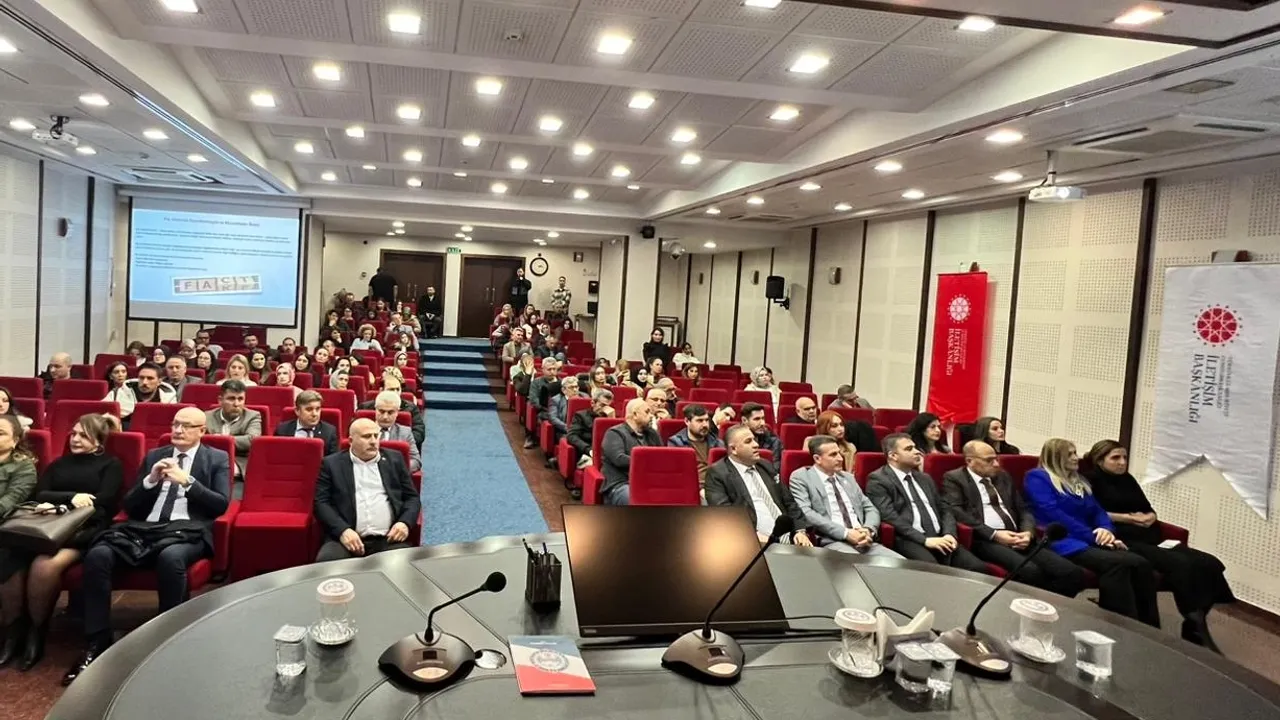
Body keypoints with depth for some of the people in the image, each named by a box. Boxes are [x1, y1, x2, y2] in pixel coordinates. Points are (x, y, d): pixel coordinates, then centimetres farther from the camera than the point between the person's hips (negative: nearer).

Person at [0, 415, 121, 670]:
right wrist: (71, 497, -7)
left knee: (45, 565, -35)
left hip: (86, 529, -4)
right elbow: (40, 495, 12)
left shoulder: (110, 465, 13)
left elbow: (104, 502, -1)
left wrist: (58, 502, -5)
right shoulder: (58, 463, 27)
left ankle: (36, 631, -12)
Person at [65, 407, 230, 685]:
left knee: (170, 557, -39)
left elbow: (221, 505, -2)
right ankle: (96, 644, -16)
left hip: (187, 531, -4)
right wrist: (150, 480, -3)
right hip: (144, 528, 4)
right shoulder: (154, 455, 21)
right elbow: (129, 506, 15)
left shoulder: (217, 459, 11)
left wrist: (187, 481, -12)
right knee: (97, 555, -25)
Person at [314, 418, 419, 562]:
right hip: (348, 538, 0)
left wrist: (405, 522, -5)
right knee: (326, 562, -30)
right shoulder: (332, 464, 11)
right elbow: (321, 502, 4)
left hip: (389, 539, 1)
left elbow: (412, 497, 16)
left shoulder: (394, 459, 17)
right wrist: (342, 531, -13)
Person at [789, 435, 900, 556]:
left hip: (862, 540, 6)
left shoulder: (847, 477, 21)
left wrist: (868, 530, -5)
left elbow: (871, 509, 19)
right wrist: (845, 533, -16)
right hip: (831, 541, -6)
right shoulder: (801, 477, 3)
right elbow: (805, 513, -11)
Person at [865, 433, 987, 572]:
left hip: (939, 538, 7)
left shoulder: (924, 478, 24)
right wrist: (925, 539, -18)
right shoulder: (878, 480, 0)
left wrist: (949, 534, -1)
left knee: (978, 567, -18)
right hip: (908, 541, -7)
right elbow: (890, 517, -12)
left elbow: (944, 510, 21)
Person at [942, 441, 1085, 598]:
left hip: (1017, 538, 6)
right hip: (985, 540, -6)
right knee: (1030, 571, -34)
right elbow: (956, 513, -11)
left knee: (1073, 573, -16)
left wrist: (1028, 532, -2)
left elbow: (1023, 510, 21)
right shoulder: (954, 479, 4)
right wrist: (994, 534, -17)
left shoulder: (1003, 477, 24)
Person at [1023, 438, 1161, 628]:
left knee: (1141, 564, -21)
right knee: (1116, 564, -33)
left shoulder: (1080, 481, 28)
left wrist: (1106, 530, -5)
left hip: (1090, 541, 7)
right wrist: (1093, 536, -12)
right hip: (1064, 543, -7)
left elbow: (1097, 511, 20)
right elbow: (1052, 514, -9)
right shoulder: (1037, 478, 3)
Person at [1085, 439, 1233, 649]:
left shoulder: (1127, 479, 27)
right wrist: (1128, 518, -9)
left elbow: (1149, 510, 23)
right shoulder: (1091, 479, 5)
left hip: (1152, 539, 8)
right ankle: (1195, 628, -23)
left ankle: (1197, 621, -12)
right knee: (1181, 564, -31)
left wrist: (1150, 517, 0)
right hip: (1126, 541, -7)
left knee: (1209, 564, -16)